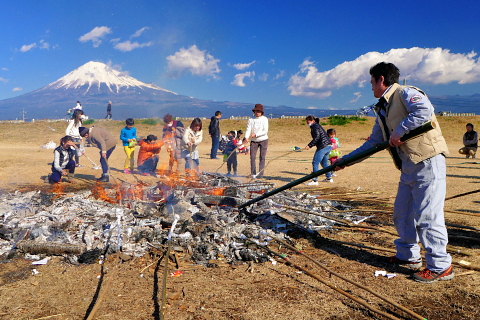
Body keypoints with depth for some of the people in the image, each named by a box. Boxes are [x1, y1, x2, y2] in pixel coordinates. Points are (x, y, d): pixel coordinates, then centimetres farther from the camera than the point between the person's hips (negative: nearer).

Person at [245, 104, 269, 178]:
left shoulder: (264, 119, -4)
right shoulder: (251, 120, 2)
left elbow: (265, 131, -11)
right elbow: (248, 129, -5)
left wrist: (256, 134, -20)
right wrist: (246, 137, -24)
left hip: (263, 140, -2)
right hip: (254, 141, 2)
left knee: (262, 157, -2)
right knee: (252, 157, -3)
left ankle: (260, 174, 2)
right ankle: (253, 173, 6)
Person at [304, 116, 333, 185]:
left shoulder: (315, 126, -7)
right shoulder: (318, 126, 22)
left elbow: (317, 137, -18)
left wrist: (309, 145, -19)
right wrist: (310, 145, 21)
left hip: (323, 147, -10)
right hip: (329, 146, 10)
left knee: (315, 163, -9)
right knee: (324, 163, 22)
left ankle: (315, 180, -12)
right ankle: (329, 178, 29)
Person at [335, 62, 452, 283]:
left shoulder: (405, 93, -7)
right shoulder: (382, 110, 19)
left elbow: (425, 110, -27)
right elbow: (372, 142, 22)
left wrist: (400, 131, -23)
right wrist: (345, 160, 21)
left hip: (428, 162, -9)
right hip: (409, 166, 10)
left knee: (427, 215, -7)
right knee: (402, 213, 14)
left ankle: (441, 267, 4)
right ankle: (408, 255, 29)